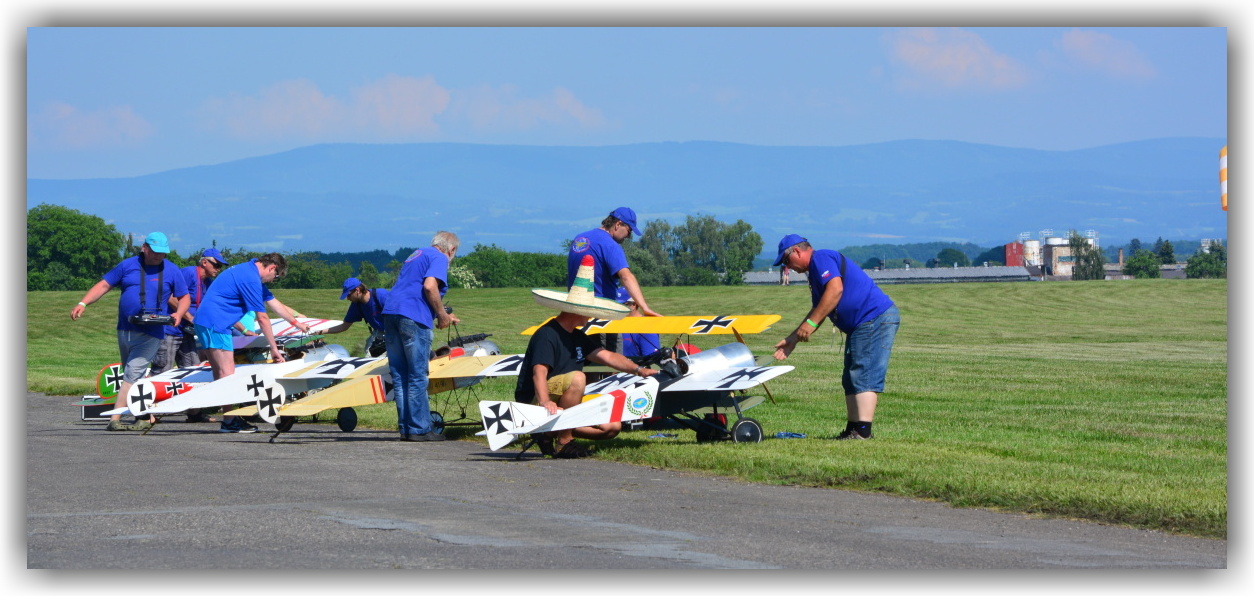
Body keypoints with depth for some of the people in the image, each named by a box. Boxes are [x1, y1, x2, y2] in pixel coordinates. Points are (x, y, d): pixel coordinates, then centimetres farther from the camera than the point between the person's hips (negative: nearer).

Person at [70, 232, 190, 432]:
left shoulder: (171, 271, 4)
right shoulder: (128, 266, 6)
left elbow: (184, 297, 10)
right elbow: (104, 285, 6)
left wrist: (178, 314, -11)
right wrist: (82, 303, -6)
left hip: (150, 334, -4)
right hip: (125, 331, 4)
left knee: (132, 374, -14)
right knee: (134, 377, 10)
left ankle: (115, 418, -18)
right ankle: (146, 417, 21)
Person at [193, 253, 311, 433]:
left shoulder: (252, 274, 17)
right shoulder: (251, 279, -15)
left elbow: (275, 304, 29)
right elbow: (262, 318, -12)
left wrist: (297, 323, 37)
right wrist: (274, 349, -6)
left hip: (207, 323, 11)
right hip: (215, 323, -11)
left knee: (221, 373, 11)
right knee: (227, 373, -11)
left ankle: (229, 419, 13)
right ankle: (229, 422, -11)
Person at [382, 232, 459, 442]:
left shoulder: (416, 255, 28)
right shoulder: (439, 258, 1)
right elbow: (429, 286, -15)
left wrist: (442, 316, 40)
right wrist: (442, 315, -4)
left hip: (391, 313, 8)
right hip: (414, 318, -8)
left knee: (399, 376, 10)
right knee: (417, 377, -4)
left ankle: (405, 428, 12)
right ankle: (419, 429, -2)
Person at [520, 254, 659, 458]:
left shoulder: (578, 337, 14)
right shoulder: (547, 335, -16)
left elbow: (607, 356, 11)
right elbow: (539, 372, -29)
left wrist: (638, 369, -4)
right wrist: (544, 401, -45)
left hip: (563, 405, 9)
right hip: (534, 402, -9)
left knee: (612, 426, -2)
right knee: (577, 378, -34)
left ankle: (552, 433, 4)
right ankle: (563, 443, -24)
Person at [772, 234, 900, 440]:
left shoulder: (821, 259, -7)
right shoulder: (815, 272, 25)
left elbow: (835, 289, -23)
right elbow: (818, 311, 31)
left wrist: (811, 323, -21)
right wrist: (792, 340, 28)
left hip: (875, 319, -11)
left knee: (864, 377, -15)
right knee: (851, 379, 11)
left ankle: (862, 430, -20)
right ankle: (853, 429, 12)